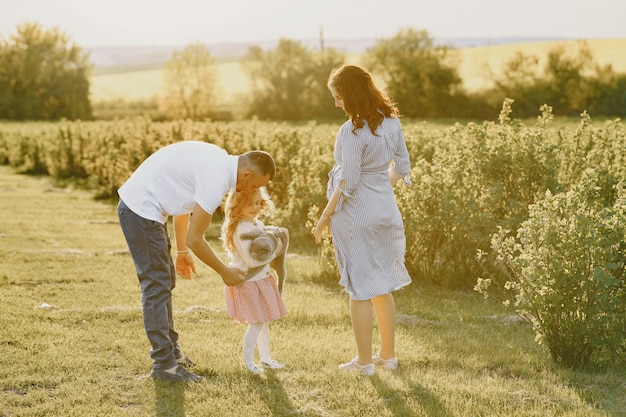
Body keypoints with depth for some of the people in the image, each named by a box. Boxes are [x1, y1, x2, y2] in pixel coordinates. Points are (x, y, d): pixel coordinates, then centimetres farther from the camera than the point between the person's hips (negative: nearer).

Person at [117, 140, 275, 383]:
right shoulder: (216, 179, -22)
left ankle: (170, 350, 27)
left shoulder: (219, 160, 7)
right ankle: (164, 364, -1)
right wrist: (225, 272, -4)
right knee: (157, 286, -6)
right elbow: (195, 239, -18)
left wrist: (182, 251, 25)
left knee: (165, 281, 17)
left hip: (138, 204, 11)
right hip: (141, 211, -11)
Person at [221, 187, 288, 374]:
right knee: (256, 323, -3)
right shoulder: (240, 229, -22)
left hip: (262, 279, 9)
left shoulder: (258, 224, 7)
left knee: (263, 322, 18)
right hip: (248, 282, -9)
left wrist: (279, 236, 2)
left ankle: (265, 357, 30)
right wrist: (274, 250, -20)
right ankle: (248, 361, 10)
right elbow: (252, 259, -27)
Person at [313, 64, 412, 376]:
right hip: (386, 209, 7)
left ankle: (365, 361, 10)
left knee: (360, 290, 2)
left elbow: (348, 181, -19)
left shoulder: (352, 130, -19)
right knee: (383, 286, 17)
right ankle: (388, 354, 25)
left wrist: (325, 216, -11)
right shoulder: (391, 121, 3)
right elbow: (402, 167, 10)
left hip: (356, 213, -7)